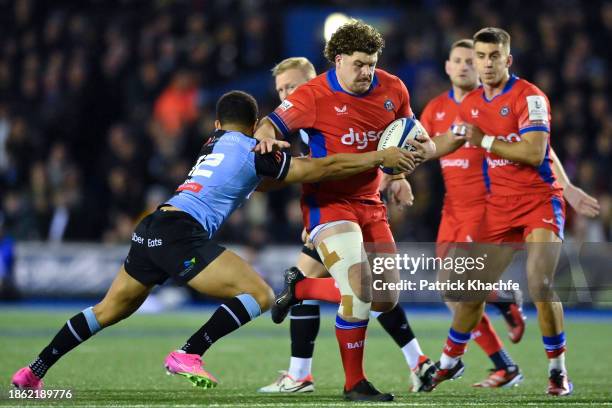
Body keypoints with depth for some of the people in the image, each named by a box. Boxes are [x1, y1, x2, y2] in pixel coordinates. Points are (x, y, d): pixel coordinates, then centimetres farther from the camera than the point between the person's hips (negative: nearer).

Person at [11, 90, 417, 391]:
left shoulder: (216, 143, 23)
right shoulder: (253, 151, 1)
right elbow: (320, 168, 0)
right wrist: (380, 157, 4)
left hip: (151, 230, 8)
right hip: (181, 233, -8)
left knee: (109, 310, 22)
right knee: (259, 294, -7)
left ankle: (33, 372, 23)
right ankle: (188, 355, -12)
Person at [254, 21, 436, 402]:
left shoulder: (393, 89, 4)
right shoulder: (315, 95, -12)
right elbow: (271, 125, -11)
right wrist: (266, 138, -35)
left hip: (370, 203, 7)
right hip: (328, 202, -7)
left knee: (386, 300, 6)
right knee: (359, 290, -20)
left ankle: (300, 287, 24)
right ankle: (354, 383, -5)